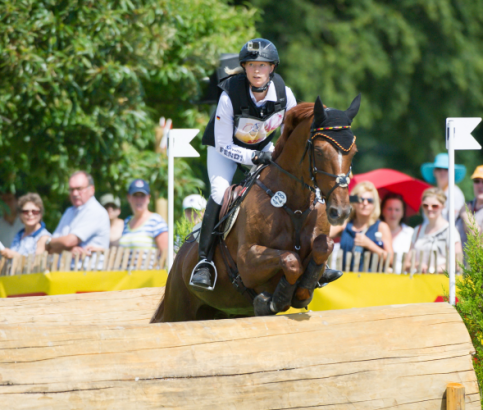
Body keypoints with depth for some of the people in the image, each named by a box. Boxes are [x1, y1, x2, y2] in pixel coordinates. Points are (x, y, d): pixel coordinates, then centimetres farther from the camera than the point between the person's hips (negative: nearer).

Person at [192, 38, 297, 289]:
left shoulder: (284, 94, -22)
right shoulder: (230, 96, -32)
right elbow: (224, 145, -25)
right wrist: (254, 157, -37)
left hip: (262, 147, 4)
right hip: (226, 148, -4)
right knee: (220, 192, -28)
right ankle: (204, 259, -22)